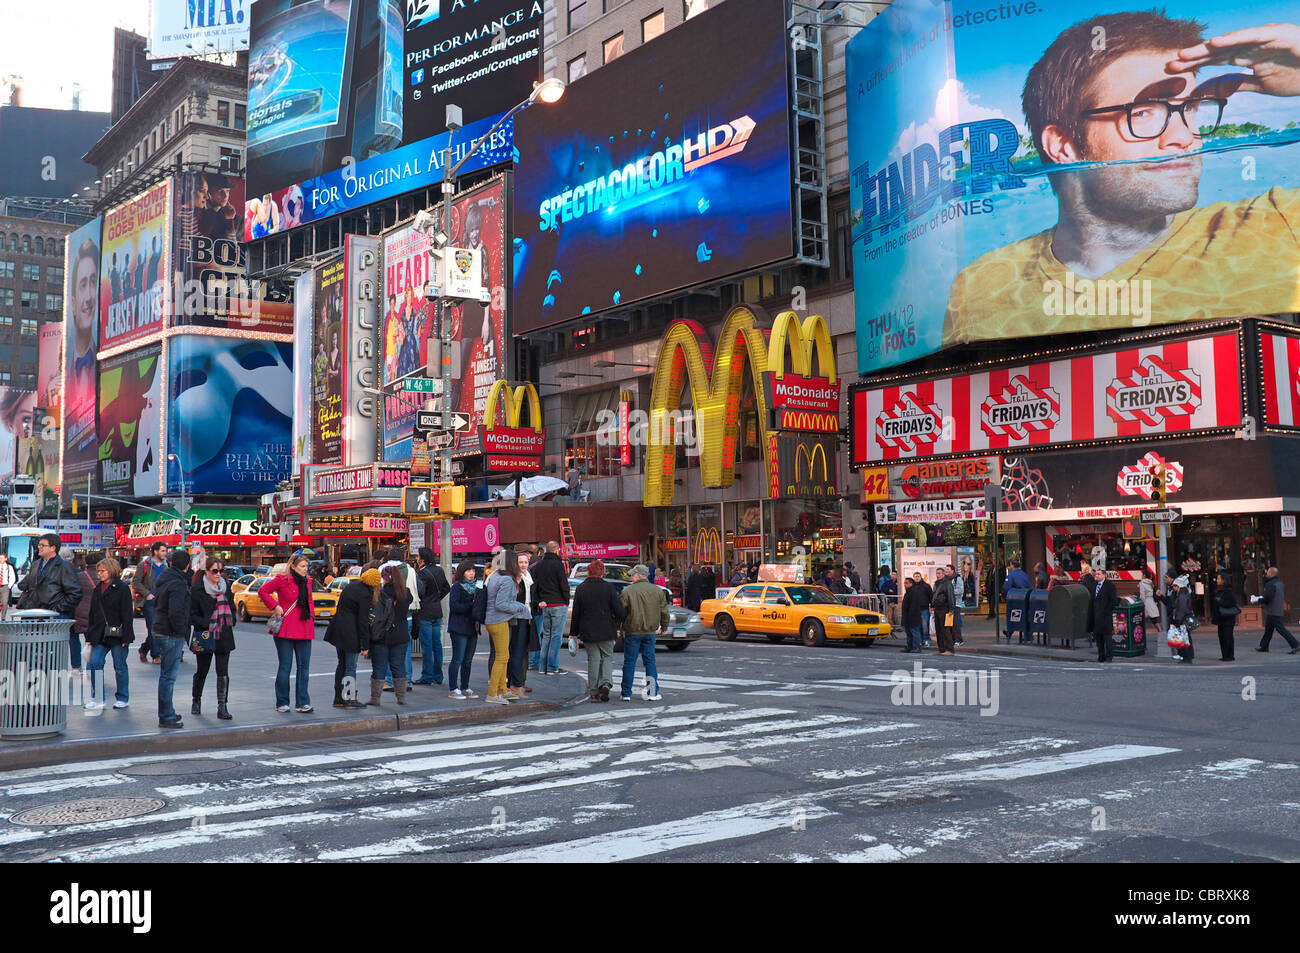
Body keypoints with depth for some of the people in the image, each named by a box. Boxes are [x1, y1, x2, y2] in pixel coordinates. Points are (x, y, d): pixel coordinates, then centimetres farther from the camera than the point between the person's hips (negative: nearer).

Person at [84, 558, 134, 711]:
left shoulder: (122, 588, -6)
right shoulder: (97, 589, 14)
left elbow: (127, 614, -8)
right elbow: (92, 614, 18)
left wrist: (125, 637, -13)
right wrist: (89, 636, 12)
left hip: (117, 634, -6)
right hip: (100, 635, 6)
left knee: (120, 668, 4)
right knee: (93, 664, -3)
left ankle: (122, 698, 17)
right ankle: (98, 698, 8)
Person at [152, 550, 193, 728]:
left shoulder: (162, 579, 12)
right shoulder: (178, 584, -18)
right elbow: (175, 612, -27)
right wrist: (181, 631, -13)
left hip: (160, 632, 10)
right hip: (171, 635, -10)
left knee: (167, 675, 19)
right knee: (168, 676, -5)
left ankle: (167, 712, 30)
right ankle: (166, 717, 0)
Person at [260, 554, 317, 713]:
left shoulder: (307, 581, 13)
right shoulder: (282, 579, -5)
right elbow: (262, 591, -1)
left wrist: (311, 617, 12)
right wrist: (275, 606, -7)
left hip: (304, 630, 5)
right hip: (285, 630, -5)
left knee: (304, 666, 3)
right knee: (285, 666, 1)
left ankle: (303, 703, 9)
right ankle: (282, 703, 11)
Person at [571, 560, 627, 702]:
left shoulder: (581, 589, -2)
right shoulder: (608, 588, -7)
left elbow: (576, 614, 2)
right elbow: (620, 611, -9)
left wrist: (574, 633, 10)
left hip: (588, 632, 1)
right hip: (606, 631, -1)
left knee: (593, 660, 8)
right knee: (607, 657, 14)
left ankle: (594, 692, 9)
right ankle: (606, 682, -9)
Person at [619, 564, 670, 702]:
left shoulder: (627, 592, -9)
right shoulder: (658, 591, 3)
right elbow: (664, 611, 8)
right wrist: (664, 627, 23)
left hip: (632, 632, -3)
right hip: (650, 632, 3)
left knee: (629, 663, 5)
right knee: (650, 662, 10)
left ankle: (626, 694, 7)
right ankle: (653, 693, 8)